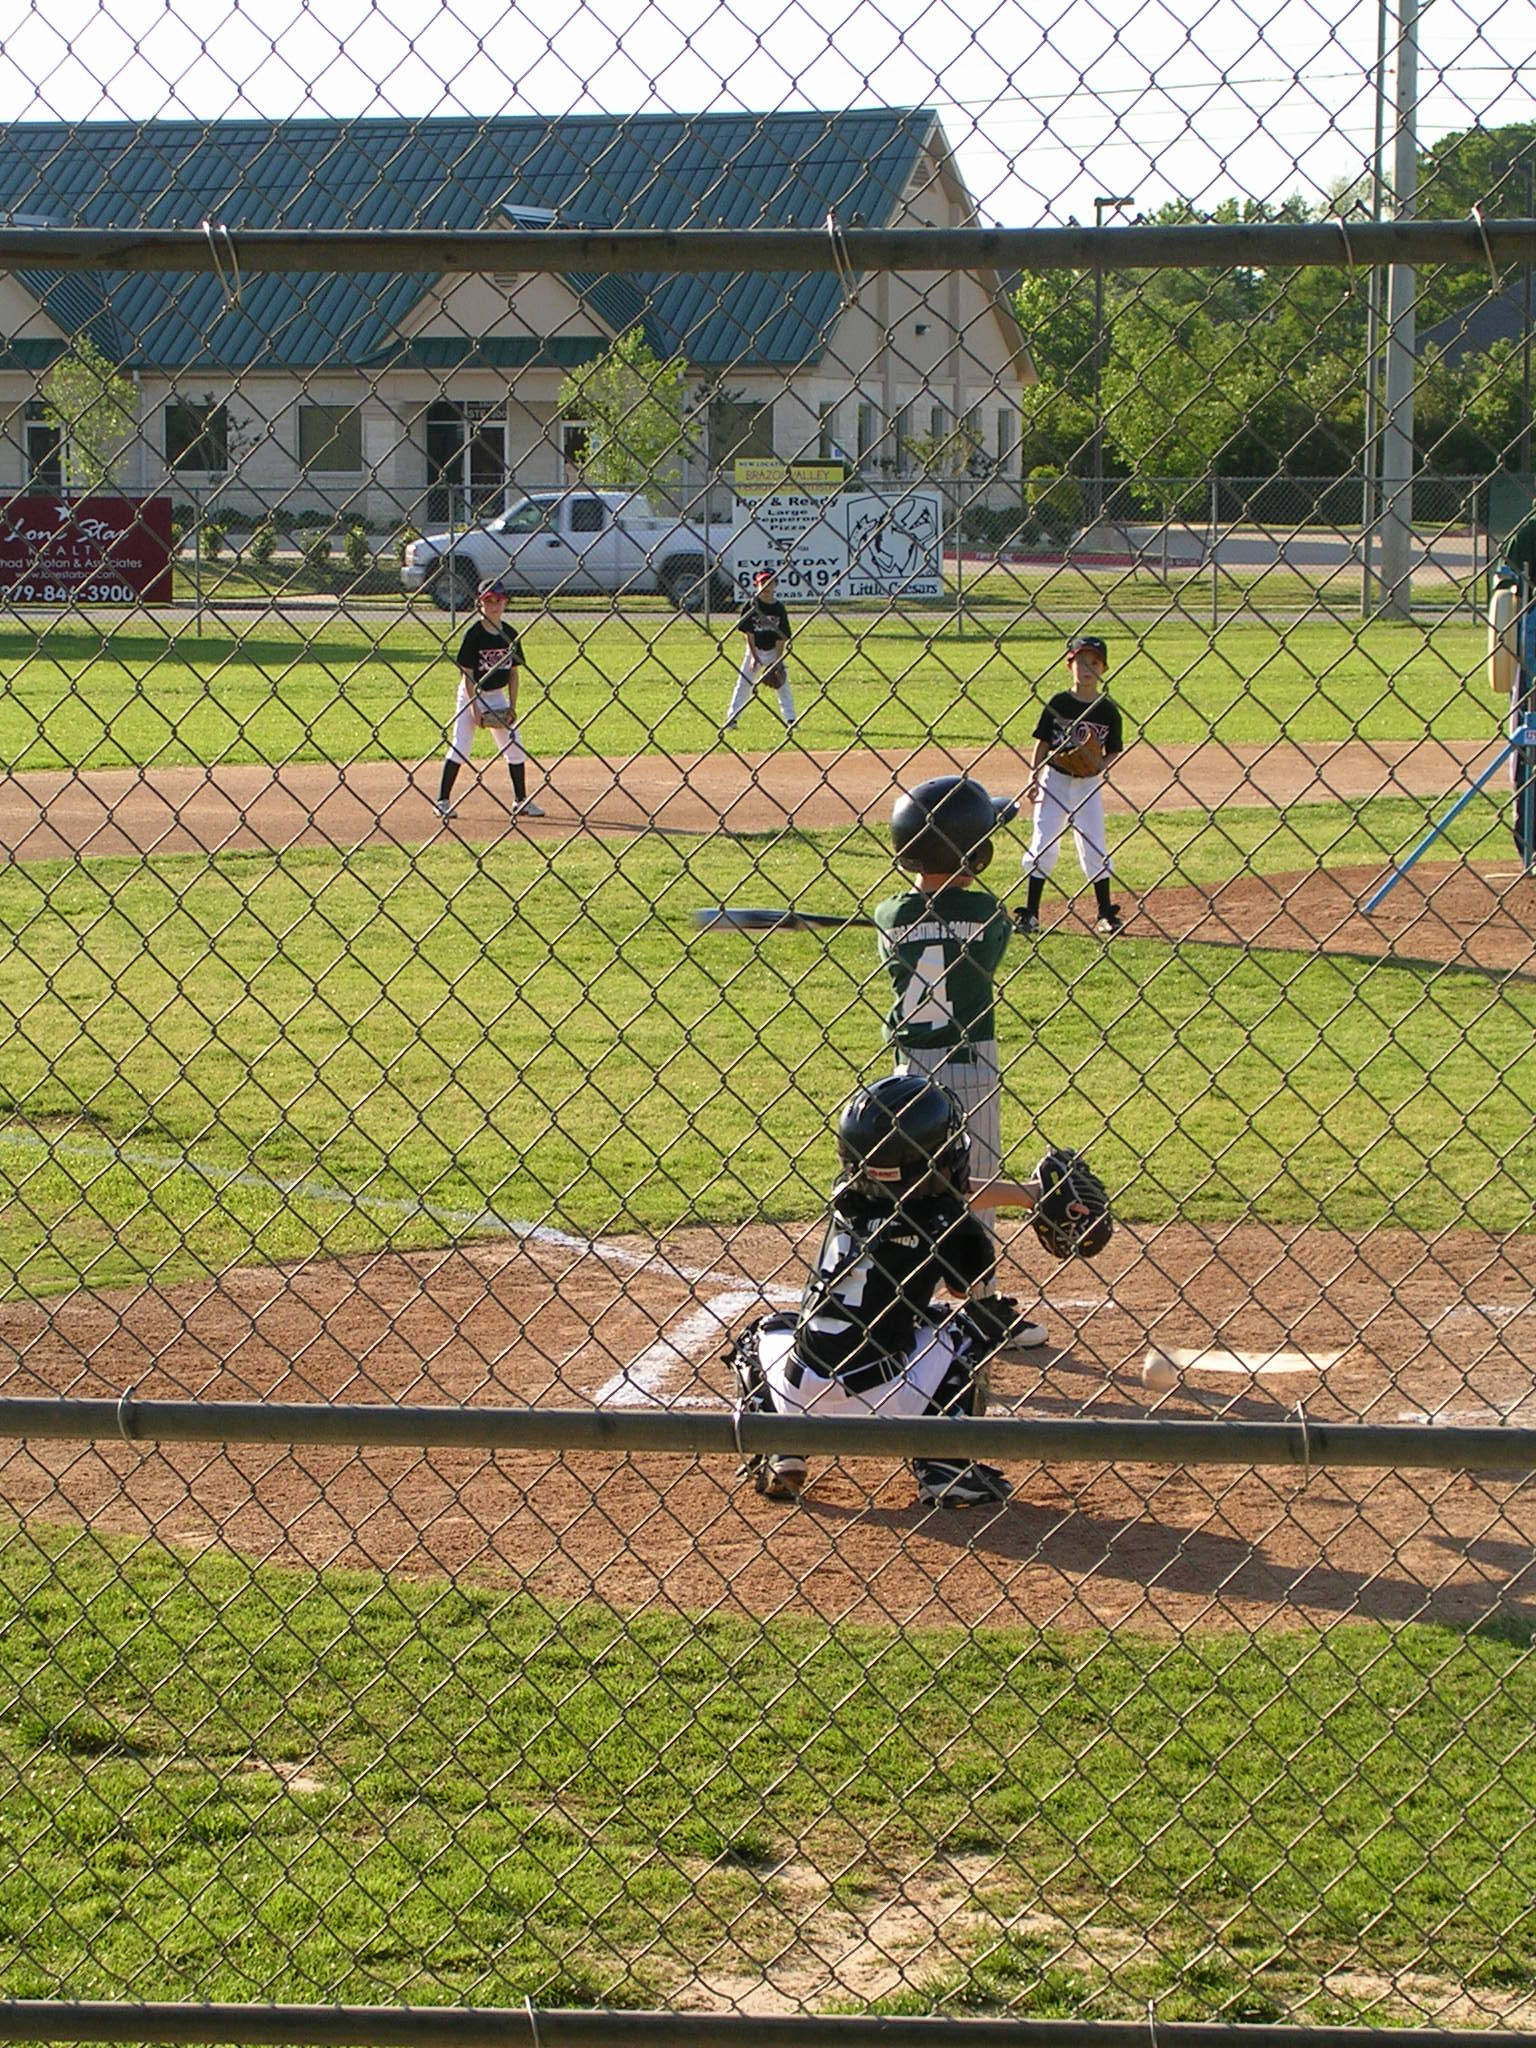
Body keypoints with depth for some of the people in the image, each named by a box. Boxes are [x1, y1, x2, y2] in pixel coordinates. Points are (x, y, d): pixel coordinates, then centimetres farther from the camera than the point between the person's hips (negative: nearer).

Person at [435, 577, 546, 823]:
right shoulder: (474, 634, -14)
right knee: (461, 745, -9)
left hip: (497, 695, 5)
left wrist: (512, 706, -1)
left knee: (515, 747, 4)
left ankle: (521, 801, 14)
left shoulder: (509, 635, 0)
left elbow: (513, 672, 5)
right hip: (471, 694, -5)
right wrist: (474, 707, -18)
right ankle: (443, 800, -3)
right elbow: (467, 673, -13)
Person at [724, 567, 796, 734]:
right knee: (743, 684, -1)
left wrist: (778, 661, -13)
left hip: (774, 651, 1)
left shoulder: (779, 609, -7)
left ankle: (790, 719, 6)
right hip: (754, 650, -1)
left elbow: (781, 637, -7)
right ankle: (731, 718, 5)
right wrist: (754, 656, -16)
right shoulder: (752, 606, -9)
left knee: (783, 686, -1)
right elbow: (749, 633, -9)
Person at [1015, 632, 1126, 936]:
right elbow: (1042, 743, 0)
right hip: (1055, 780, -1)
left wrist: (1099, 766, -16)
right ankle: (1030, 914, 5)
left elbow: (1114, 752, 4)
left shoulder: (1108, 710, -2)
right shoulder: (1058, 704, -4)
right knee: (1044, 845, -1)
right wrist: (1034, 779, -7)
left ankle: (1106, 914, 14)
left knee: (1095, 849, 3)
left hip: (1089, 784, 1)